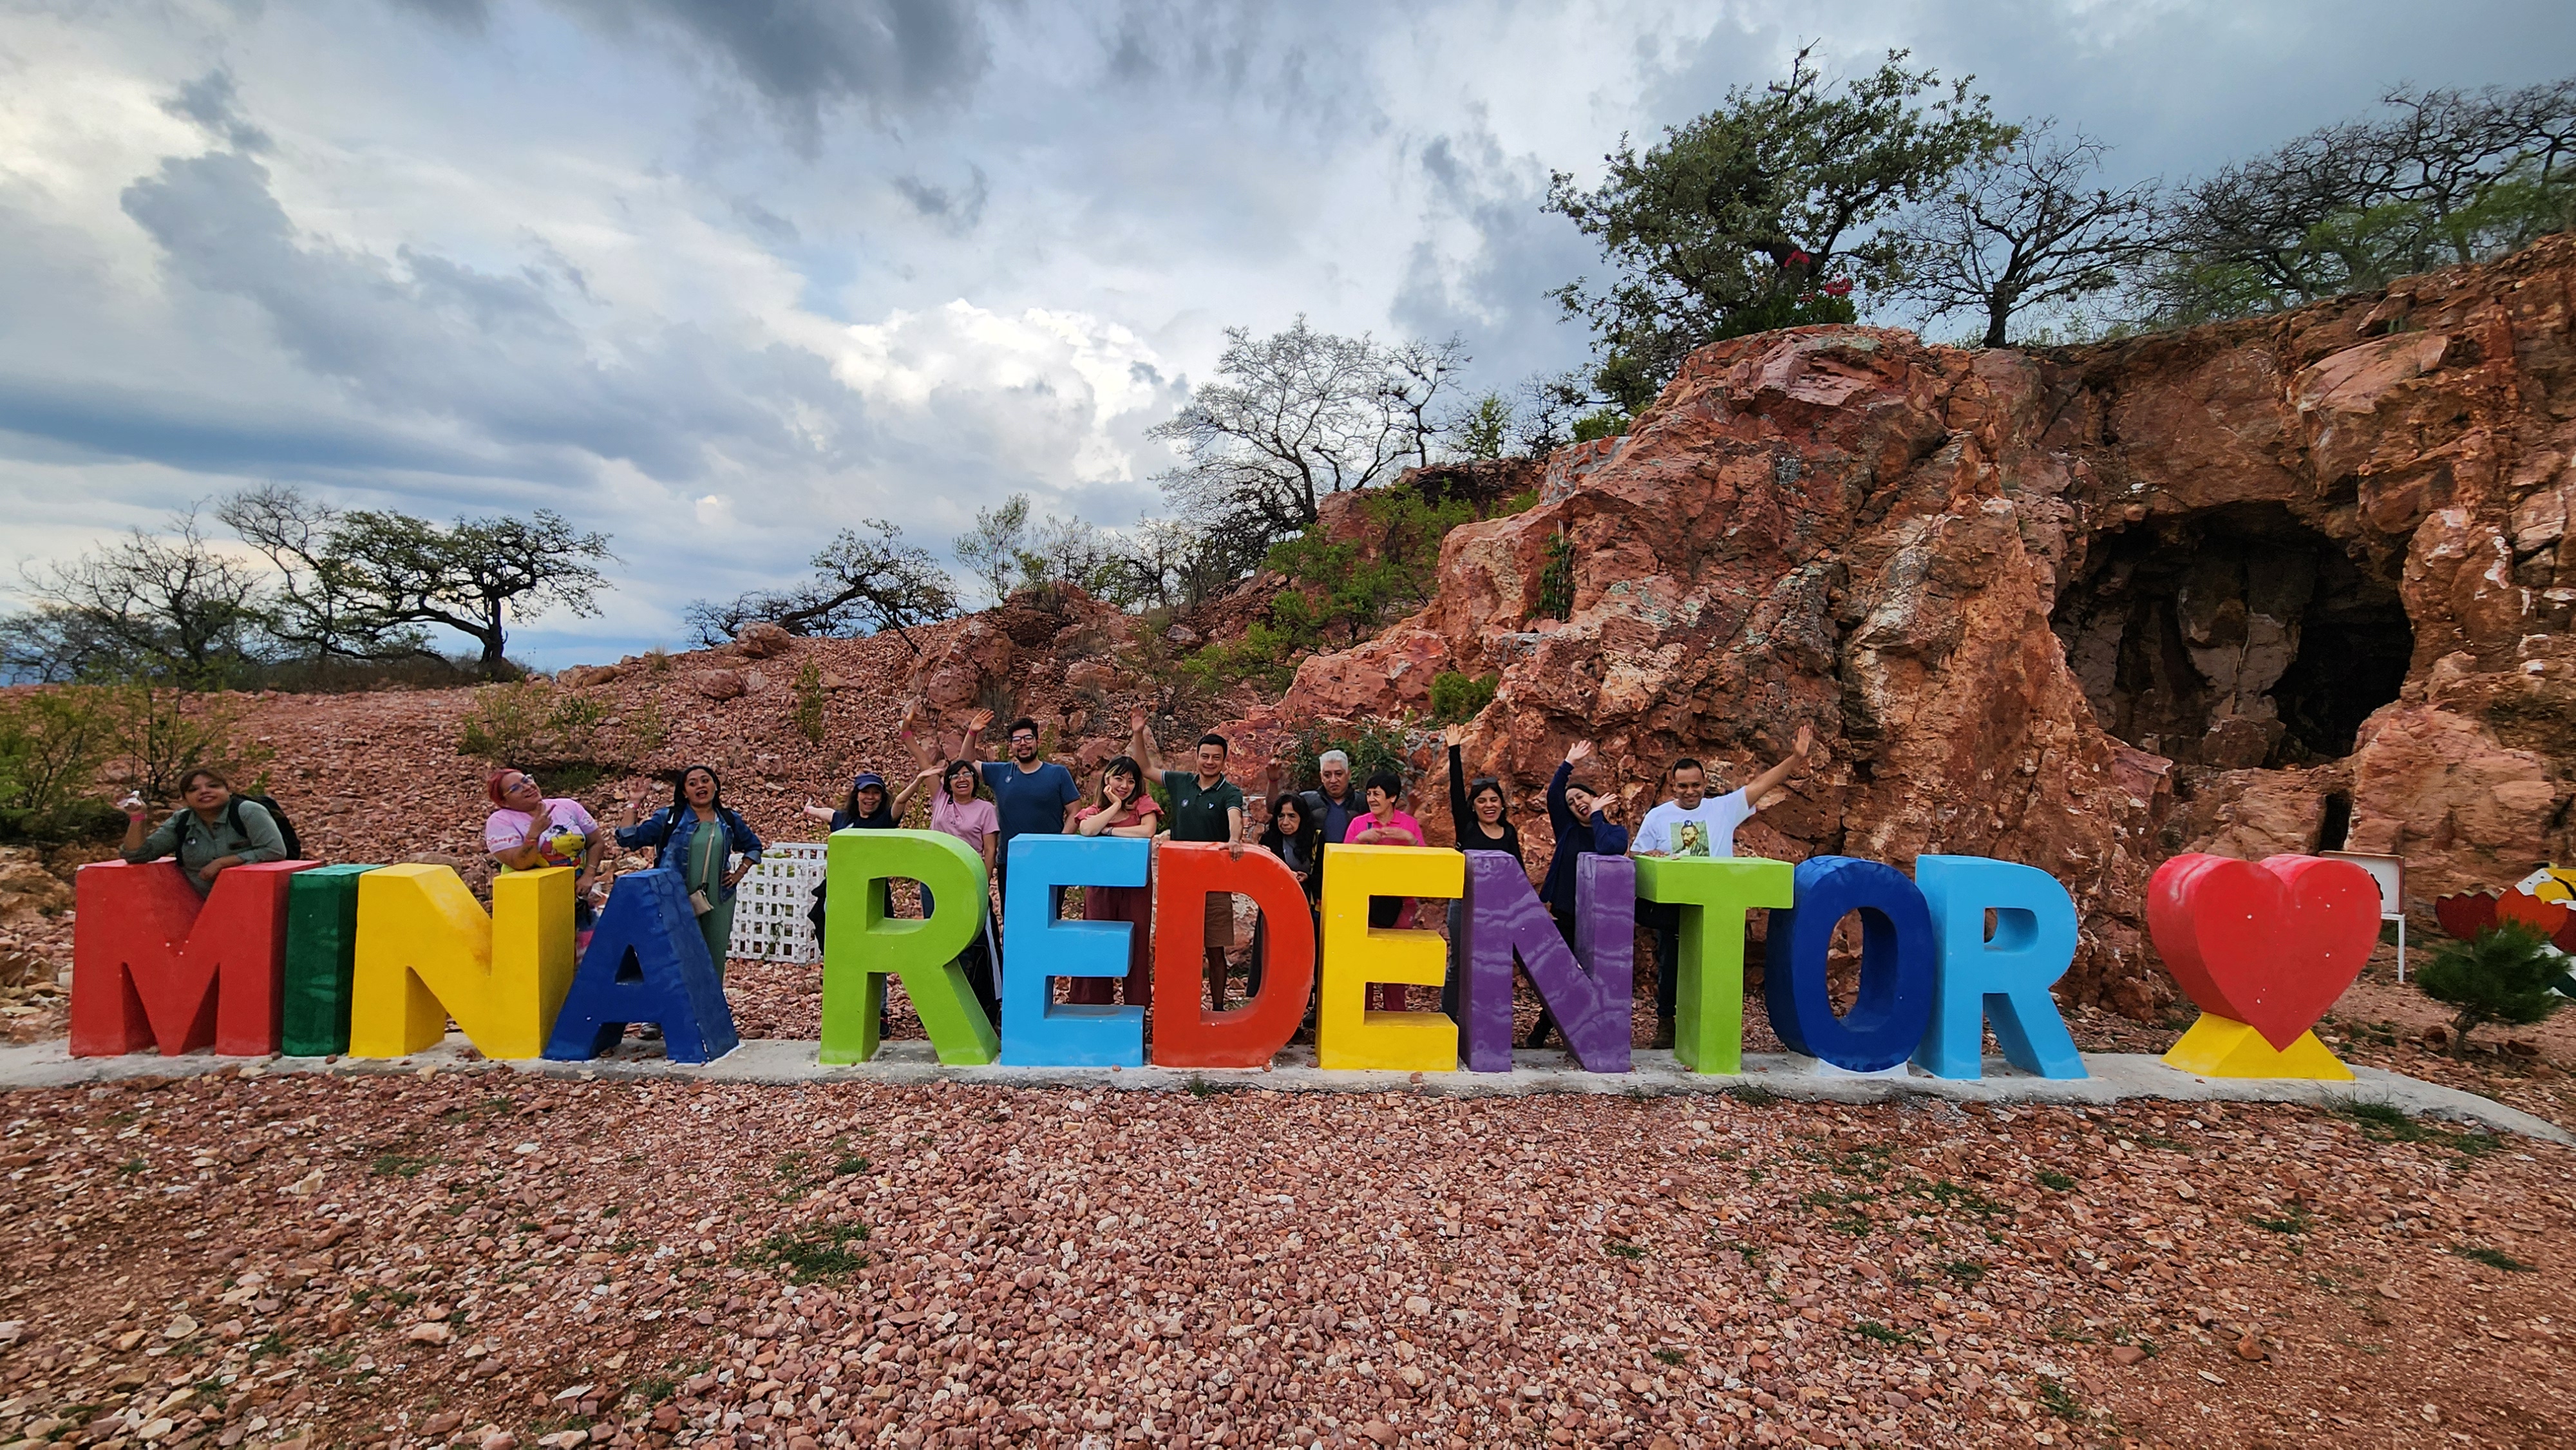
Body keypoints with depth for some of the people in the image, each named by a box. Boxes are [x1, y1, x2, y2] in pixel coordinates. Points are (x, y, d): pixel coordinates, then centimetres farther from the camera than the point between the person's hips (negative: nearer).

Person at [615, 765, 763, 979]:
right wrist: (633, 804, -5)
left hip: (719, 902, 3)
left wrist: (740, 873, 9)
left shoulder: (730, 820, 8)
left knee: (716, 958, 9)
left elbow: (754, 847, 22)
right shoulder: (668, 818, 1)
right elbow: (629, 839, -3)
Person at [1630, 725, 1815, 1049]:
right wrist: (1650, 856, -18)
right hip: (1670, 909, 0)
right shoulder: (1657, 816, 3)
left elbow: (1761, 784, -2)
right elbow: (1635, 856, 5)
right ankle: (1665, 1021, 23)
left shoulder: (1724, 808, 3)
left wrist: (1796, 757, -9)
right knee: (1670, 965, 8)